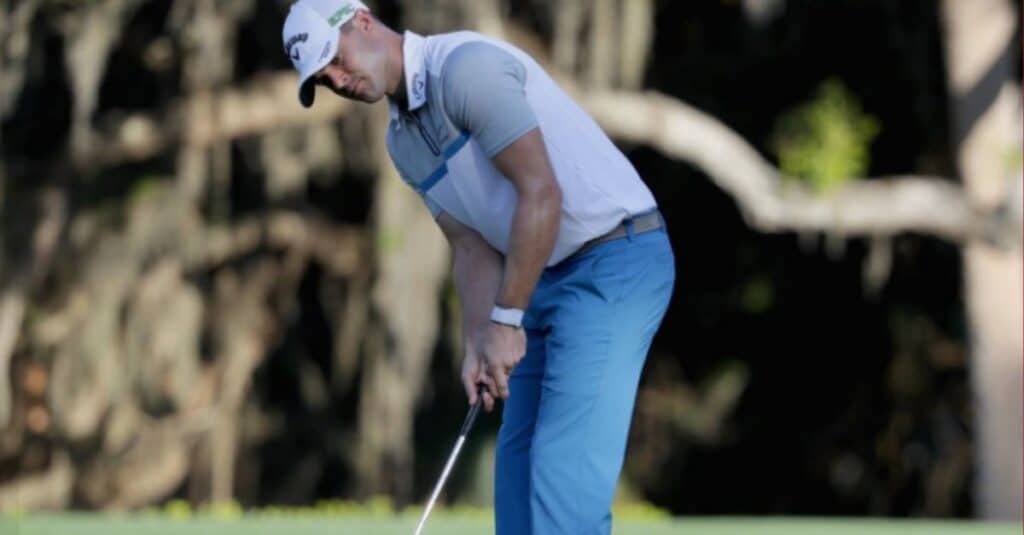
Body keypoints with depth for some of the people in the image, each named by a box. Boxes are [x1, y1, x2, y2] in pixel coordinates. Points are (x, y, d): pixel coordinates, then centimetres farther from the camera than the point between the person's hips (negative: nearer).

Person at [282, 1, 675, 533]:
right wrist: (479, 344, -8)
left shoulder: (466, 66, -17)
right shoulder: (403, 142, 13)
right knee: (519, 459, 9)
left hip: (616, 256, -10)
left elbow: (541, 192, -23)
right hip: (548, 276, 10)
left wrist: (507, 320, -19)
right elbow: (473, 246, 9)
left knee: (565, 460, -15)